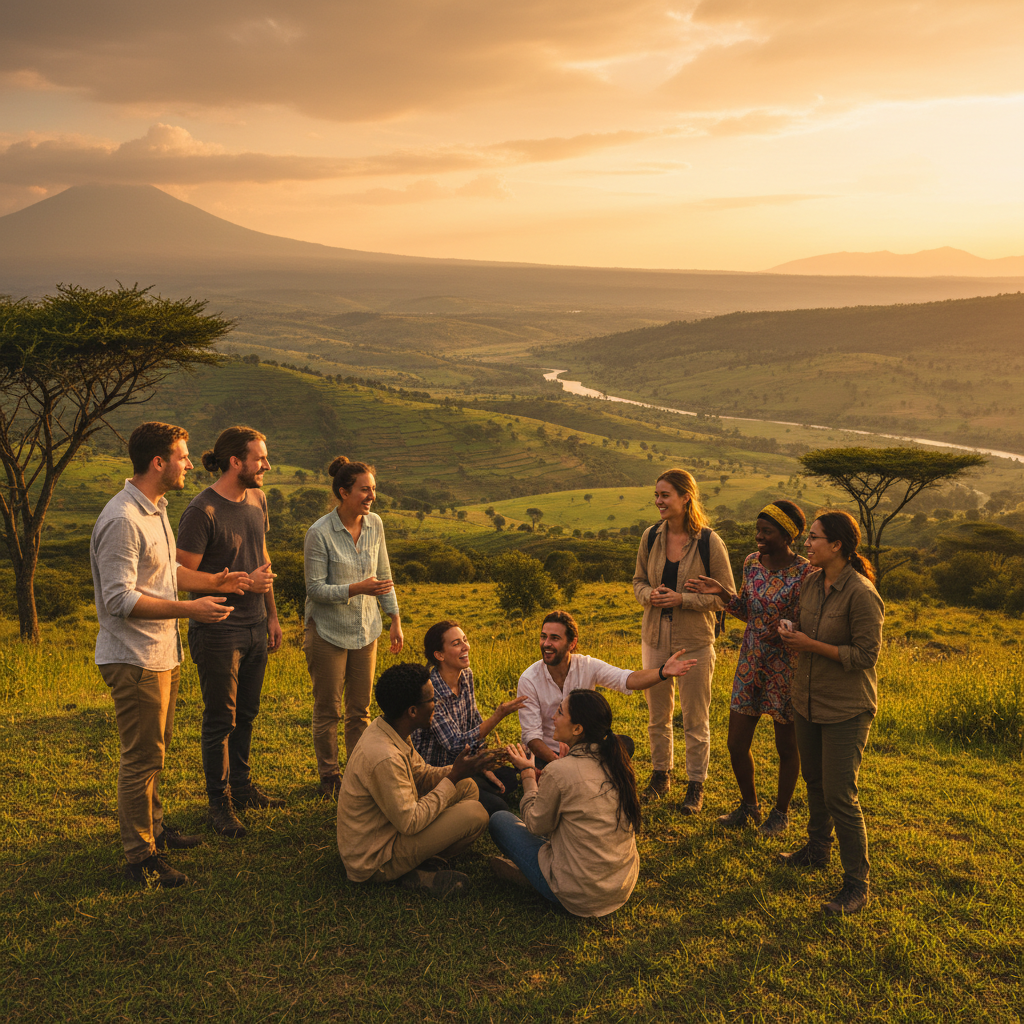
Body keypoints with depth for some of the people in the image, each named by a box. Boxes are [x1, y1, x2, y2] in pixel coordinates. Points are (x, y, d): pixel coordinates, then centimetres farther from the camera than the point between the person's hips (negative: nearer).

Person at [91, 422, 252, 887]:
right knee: (141, 758, 1)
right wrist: (190, 609, -29)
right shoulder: (122, 520, -23)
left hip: (161, 653, 10)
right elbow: (120, 599, -27)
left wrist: (209, 581, 13)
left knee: (155, 750, 22)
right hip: (134, 660, -10)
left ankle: (153, 827, 38)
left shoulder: (156, 509, 9)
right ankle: (141, 857, 13)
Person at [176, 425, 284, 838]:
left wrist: (272, 615, 16)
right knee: (220, 719, 4)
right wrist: (242, 582, -18)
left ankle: (242, 787, 33)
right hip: (217, 631, -7)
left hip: (255, 627, 7)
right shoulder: (202, 511, -18)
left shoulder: (257, 499, 6)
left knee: (246, 712, 17)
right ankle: (219, 804, 17)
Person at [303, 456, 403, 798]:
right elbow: (316, 588, -16)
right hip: (328, 631, -5)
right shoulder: (319, 533, -17)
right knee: (328, 711, 7)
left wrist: (395, 620, 9)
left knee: (360, 710, 12)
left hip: (365, 630, 5)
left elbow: (384, 575, 10)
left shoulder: (374, 524, -1)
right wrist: (357, 588, -29)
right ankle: (329, 777, 23)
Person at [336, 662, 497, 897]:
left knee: (467, 788, 8)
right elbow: (410, 823, -26)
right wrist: (453, 777, -21)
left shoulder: (386, 730, -1)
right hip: (373, 863, -10)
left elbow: (423, 775, 10)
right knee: (474, 814, -19)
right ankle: (417, 873, -4)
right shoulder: (383, 758, -31)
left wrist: (458, 770, -7)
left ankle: (423, 861, 1)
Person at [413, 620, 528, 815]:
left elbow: (475, 722, 9)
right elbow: (456, 745, -28)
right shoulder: (431, 693, -28)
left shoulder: (466, 676, -3)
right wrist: (498, 715, -34)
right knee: (497, 808, -17)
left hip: (461, 763, 8)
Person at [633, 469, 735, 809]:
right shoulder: (651, 536, 0)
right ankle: (660, 774, 35)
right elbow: (639, 580, 12)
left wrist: (682, 599, -20)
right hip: (655, 636, 4)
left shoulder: (709, 542, -13)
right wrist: (649, 594, -11)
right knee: (657, 714, 17)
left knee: (695, 718, 8)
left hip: (695, 640, -4)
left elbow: (726, 595, -8)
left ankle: (696, 784, 23)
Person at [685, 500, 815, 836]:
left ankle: (780, 812, 33)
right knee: (736, 744, 9)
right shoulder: (751, 562, 2)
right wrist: (721, 593, -2)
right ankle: (748, 805, 33)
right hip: (750, 665, 5)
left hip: (786, 668, -5)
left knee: (786, 746, 11)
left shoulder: (805, 572, -16)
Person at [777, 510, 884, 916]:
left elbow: (866, 655, -20)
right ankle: (817, 849, 42)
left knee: (840, 796, -6)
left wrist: (812, 645, -21)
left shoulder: (860, 594, -21)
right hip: (808, 700, 8)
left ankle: (856, 885, 6)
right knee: (814, 780, 22)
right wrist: (791, 636, -3)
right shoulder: (813, 584, 3)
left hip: (846, 710, -8)